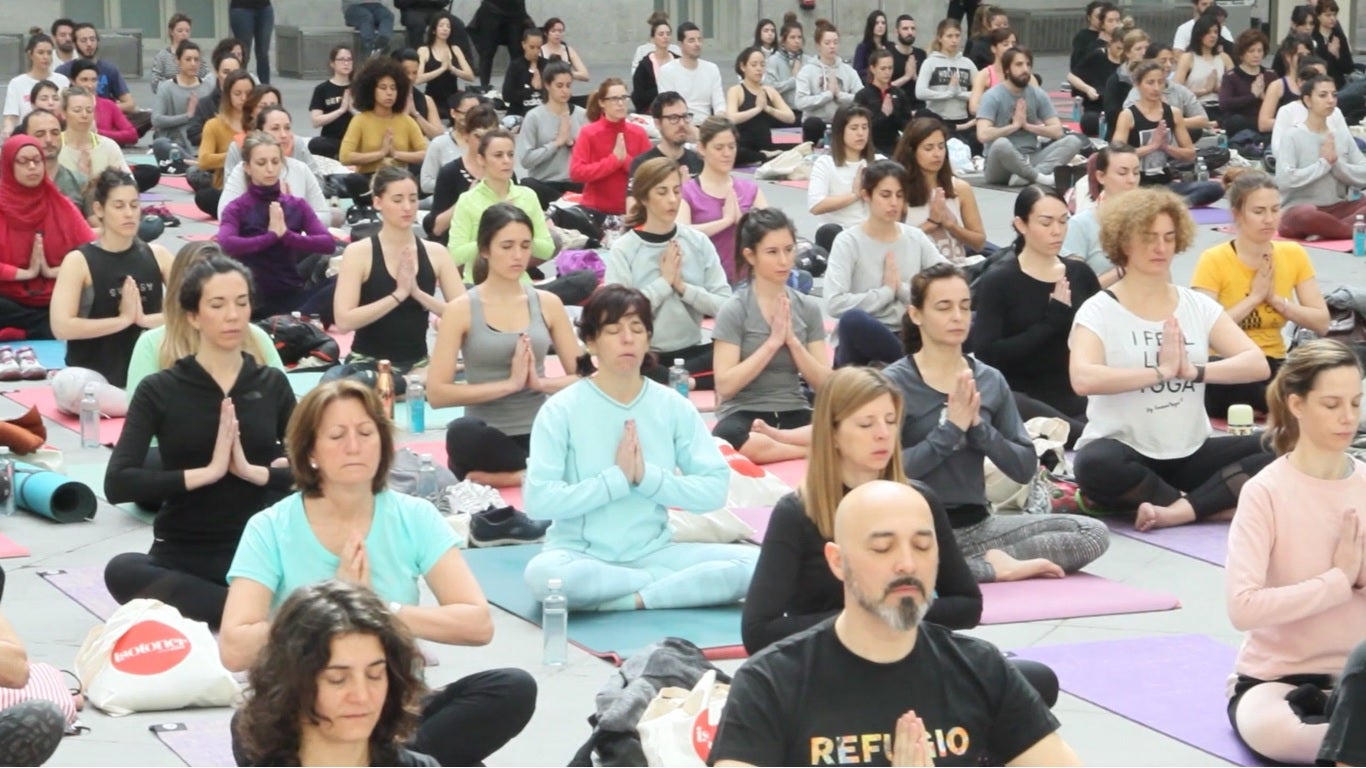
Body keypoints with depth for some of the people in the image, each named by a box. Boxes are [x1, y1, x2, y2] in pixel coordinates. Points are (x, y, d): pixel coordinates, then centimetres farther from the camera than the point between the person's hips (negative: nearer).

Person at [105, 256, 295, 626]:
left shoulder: (272, 383, 7)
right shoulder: (160, 389, 0)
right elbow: (117, 483, -13)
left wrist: (253, 471, -17)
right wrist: (206, 472, -19)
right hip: (182, 555, 0)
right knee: (122, 571, -36)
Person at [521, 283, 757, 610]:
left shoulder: (673, 406, 3)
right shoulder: (561, 409, -6)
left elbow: (715, 487, -3)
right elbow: (537, 500, -15)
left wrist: (647, 477, -15)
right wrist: (617, 478, -17)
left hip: (653, 552, 2)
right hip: (582, 555, -2)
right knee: (543, 572, -38)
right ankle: (681, 585, -18)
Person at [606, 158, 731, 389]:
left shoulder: (699, 242, 4)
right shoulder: (624, 249, -5)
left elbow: (726, 305, -1)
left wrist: (682, 287, -12)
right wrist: (664, 282, -11)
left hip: (691, 351, 4)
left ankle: (670, 379, -21)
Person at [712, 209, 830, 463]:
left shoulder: (808, 308, 9)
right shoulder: (734, 310, -3)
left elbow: (824, 384, 4)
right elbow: (725, 386, -12)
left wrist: (792, 340, -9)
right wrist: (772, 342, -13)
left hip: (795, 413, 4)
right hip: (744, 414, -3)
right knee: (732, 438, -42)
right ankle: (819, 450, -24)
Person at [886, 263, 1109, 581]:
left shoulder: (991, 381, 8)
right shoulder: (894, 383, -4)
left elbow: (1025, 469, 3)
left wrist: (978, 427, -11)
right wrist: (950, 429, -18)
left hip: (978, 525, 5)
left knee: (1094, 533, -11)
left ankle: (985, 563, -13)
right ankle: (997, 567, -21)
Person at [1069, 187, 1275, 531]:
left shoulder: (1198, 306, 8)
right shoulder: (1099, 310, -4)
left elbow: (1258, 364, -3)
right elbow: (1083, 379, -23)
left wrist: (1195, 371, -18)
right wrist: (1161, 371, -22)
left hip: (1190, 454, 4)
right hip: (1126, 453, -4)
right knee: (1095, 464, -38)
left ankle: (1179, 509, -27)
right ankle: (1215, 503, -22)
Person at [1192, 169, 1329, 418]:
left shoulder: (1294, 255, 5)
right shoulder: (1214, 261, -9)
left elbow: (1321, 323, 1)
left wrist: (1275, 298, -10)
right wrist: (1254, 297, -15)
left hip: (1273, 366, 4)